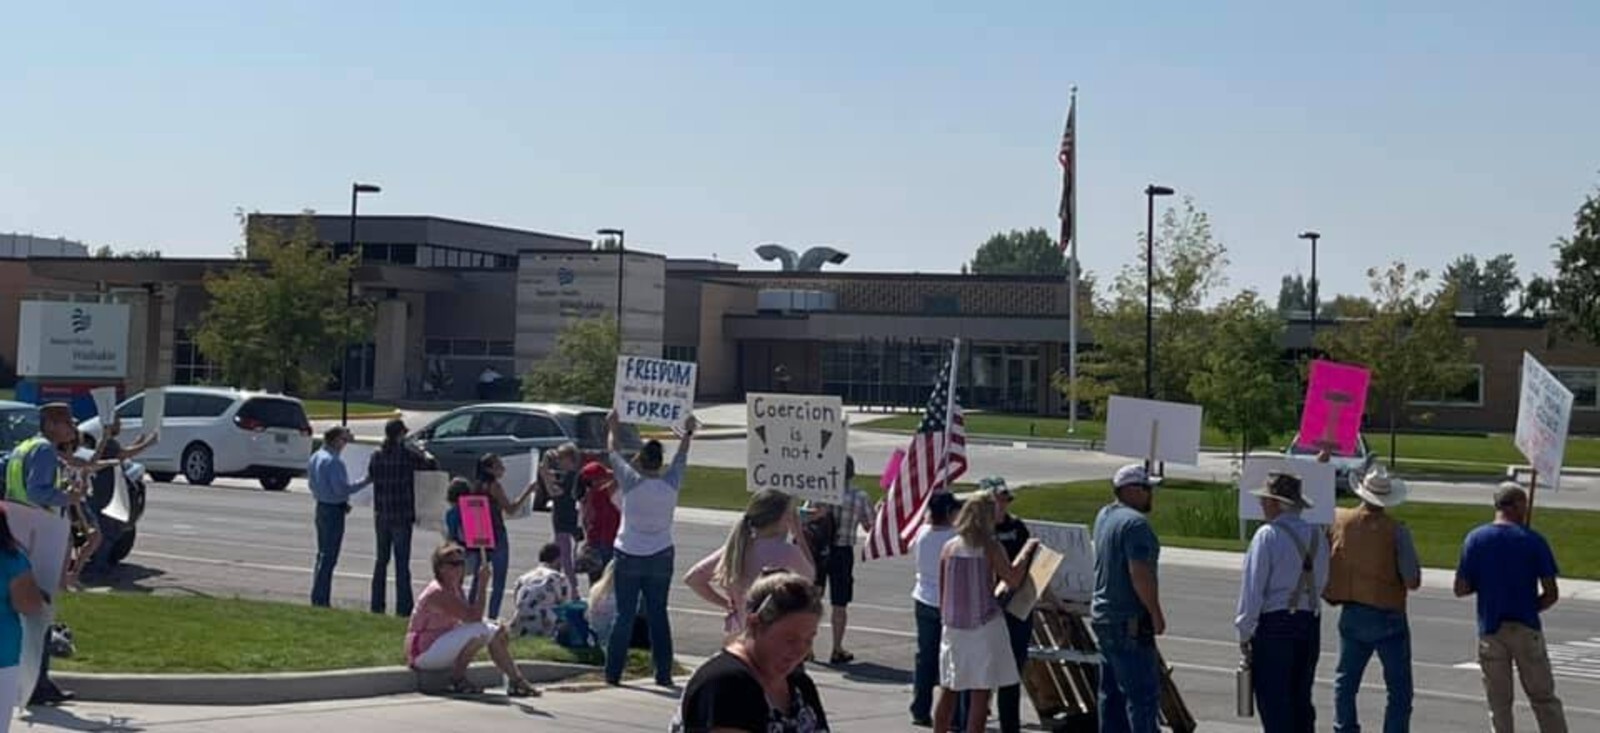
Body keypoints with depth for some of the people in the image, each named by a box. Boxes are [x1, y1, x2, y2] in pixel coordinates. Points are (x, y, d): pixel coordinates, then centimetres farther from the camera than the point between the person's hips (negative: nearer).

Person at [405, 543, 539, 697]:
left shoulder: (455, 589, 9)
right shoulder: (438, 593, -23)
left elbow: (470, 619, 9)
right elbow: (474, 617, -28)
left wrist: (497, 628, -8)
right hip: (423, 654, -10)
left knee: (495, 632, 8)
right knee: (479, 631, -27)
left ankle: (515, 681, 10)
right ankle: (457, 679, -13)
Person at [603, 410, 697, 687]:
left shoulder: (631, 482, -10)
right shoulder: (671, 484, -5)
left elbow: (614, 453, 5)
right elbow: (681, 458, 14)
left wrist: (613, 428, 23)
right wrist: (688, 433, 31)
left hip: (629, 557, -1)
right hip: (661, 557, 2)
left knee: (624, 616, 4)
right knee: (658, 616, 7)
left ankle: (613, 673, 5)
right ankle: (663, 673, 7)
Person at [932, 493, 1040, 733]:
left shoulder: (949, 547, 5)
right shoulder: (991, 548, -8)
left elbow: (942, 590, 9)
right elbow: (1013, 580, -14)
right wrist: (1026, 551, -2)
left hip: (954, 628, 5)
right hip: (985, 625, -5)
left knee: (948, 691, 14)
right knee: (980, 694, 0)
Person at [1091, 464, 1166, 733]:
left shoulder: (1104, 516, 11)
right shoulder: (1135, 523, -18)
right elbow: (1140, 574, -23)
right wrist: (1156, 613, -14)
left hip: (1103, 617, 9)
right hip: (1129, 623, -9)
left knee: (1112, 691, 13)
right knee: (1143, 693, -6)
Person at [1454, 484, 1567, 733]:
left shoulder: (1475, 539, -1)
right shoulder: (1534, 540, -5)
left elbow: (1461, 589, -2)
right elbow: (1551, 594, -6)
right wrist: (1530, 608, 11)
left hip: (1490, 630, 1)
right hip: (1526, 628, -1)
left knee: (1499, 704, 8)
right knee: (1544, 699, 8)